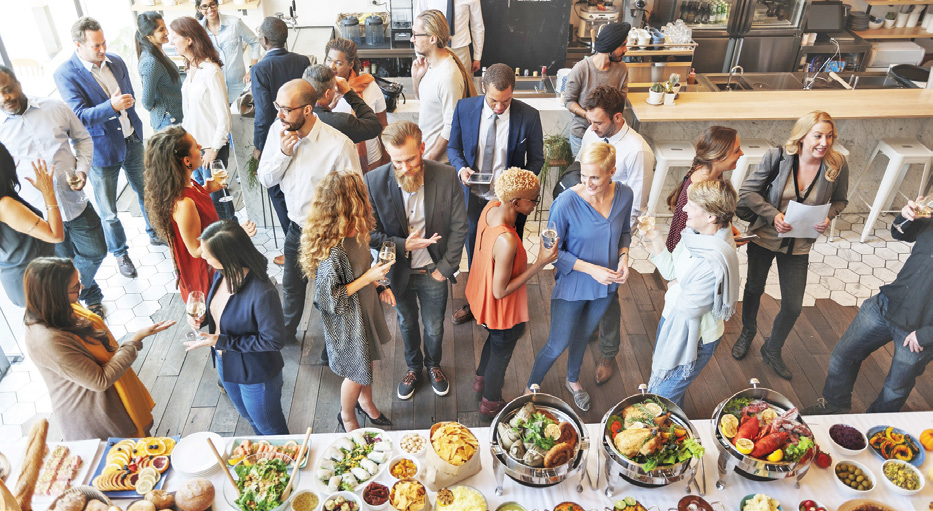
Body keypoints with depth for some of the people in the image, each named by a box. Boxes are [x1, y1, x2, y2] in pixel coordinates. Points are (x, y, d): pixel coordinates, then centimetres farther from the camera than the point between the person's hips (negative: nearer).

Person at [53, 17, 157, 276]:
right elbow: (79, 116, -24)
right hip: (102, 150, -5)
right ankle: (119, 253, 30)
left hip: (132, 141, 5)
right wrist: (111, 106, -37)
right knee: (108, 212, 8)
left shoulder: (115, 61, 1)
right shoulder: (65, 74, -17)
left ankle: (155, 234, 46)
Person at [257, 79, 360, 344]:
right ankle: (287, 332, 55)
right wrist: (283, 153, -22)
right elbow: (265, 179, -3)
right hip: (296, 228, 5)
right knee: (291, 285, 27)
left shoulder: (339, 144, -28)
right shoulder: (278, 131, -10)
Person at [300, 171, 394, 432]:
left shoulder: (356, 232, -9)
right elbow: (329, 298, -27)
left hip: (366, 308, 8)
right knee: (357, 374, 15)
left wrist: (378, 286, -1)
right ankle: (347, 416, 45)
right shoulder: (332, 249, -35)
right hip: (347, 320, -7)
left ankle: (366, 402, 57)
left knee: (368, 362, 28)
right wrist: (368, 278, -27)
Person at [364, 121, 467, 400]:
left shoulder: (447, 176, -20)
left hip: (434, 271, 0)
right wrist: (403, 246, -26)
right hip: (398, 271, 0)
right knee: (407, 324, 25)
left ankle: (433, 364, 53)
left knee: (434, 327, 21)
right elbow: (370, 233, -11)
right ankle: (413, 367, 54)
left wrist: (445, 267, -10)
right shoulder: (373, 181, -21)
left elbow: (459, 227, -10)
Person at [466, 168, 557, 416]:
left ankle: (481, 379, 63)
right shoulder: (506, 242, -42)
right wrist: (540, 263, -32)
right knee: (501, 352, 22)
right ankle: (491, 403, 49)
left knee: (495, 339, 35)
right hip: (502, 310, -8)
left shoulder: (491, 206, -16)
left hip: (482, 292, 8)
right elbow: (500, 291, -31)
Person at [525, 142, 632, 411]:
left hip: (606, 286, 5)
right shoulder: (566, 203, -28)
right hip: (572, 286, -4)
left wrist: (623, 256, -11)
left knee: (582, 335, 27)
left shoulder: (624, 195, -13)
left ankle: (573, 381, 54)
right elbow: (552, 250, -17)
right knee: (558, 345, 7)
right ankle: (531, 388, 34)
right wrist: (590, 268, -25)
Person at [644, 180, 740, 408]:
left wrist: (674, 288, -8)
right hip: (672, 321, 9)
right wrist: (655, 239, -9)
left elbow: (688, 308, -26)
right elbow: (671, 271, 1)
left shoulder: (714, 263, -35)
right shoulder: (693, 235, -9)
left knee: (662, 398, 7)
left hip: (692, 339, -9)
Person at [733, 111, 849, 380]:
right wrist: (773, 215, -25)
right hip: (764, 237, -1)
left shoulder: (837, 165, -13)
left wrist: (828, 217, -16)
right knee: (754, 288, 21)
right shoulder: (778, 157, -19)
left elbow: (840, 200, 5)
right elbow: (747, 191, -12)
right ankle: (747, 332, 51)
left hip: (799, 245, 1)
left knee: (793, 306, 6)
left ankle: (772, 351, 35)